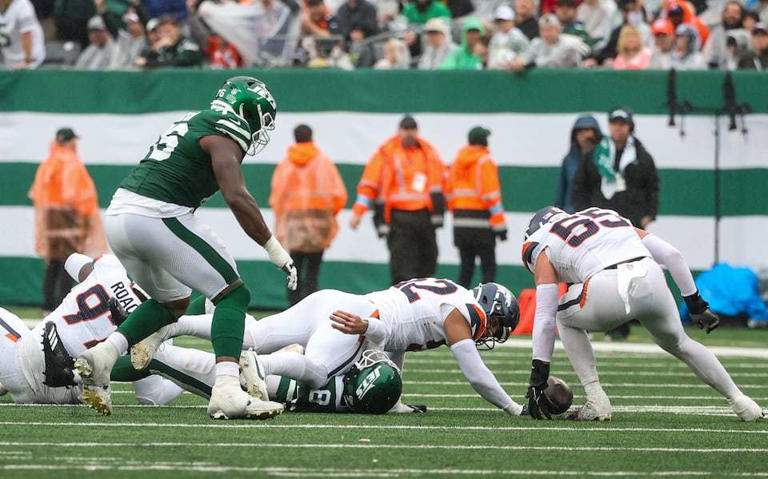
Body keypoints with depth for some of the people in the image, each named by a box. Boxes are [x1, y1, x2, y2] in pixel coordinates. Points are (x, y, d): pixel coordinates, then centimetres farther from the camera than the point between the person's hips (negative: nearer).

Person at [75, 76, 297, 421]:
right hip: (156, 217, -9)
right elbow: (237, 198, -15)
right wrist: (275, 250, -10)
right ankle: (226, 392, -21)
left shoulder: (192, 123, 25)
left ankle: (103, 354, 9)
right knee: (234, 295, -2)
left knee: (172, 302, 28)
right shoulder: (224, 135, -3)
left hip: (117, 214, 9)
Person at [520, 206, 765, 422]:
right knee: (678, 343, 32)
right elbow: (671, 255, 26)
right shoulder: (612, 217, 36)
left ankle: (596, 402, 17)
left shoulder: (544, 248, 23)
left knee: (566, 319, 28)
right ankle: (739, 400, 37)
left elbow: (545, 318, 15)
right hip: (651, 283, 4)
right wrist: (696, 304, 31)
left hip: (608, 292, -4)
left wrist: (538, 379, 17)